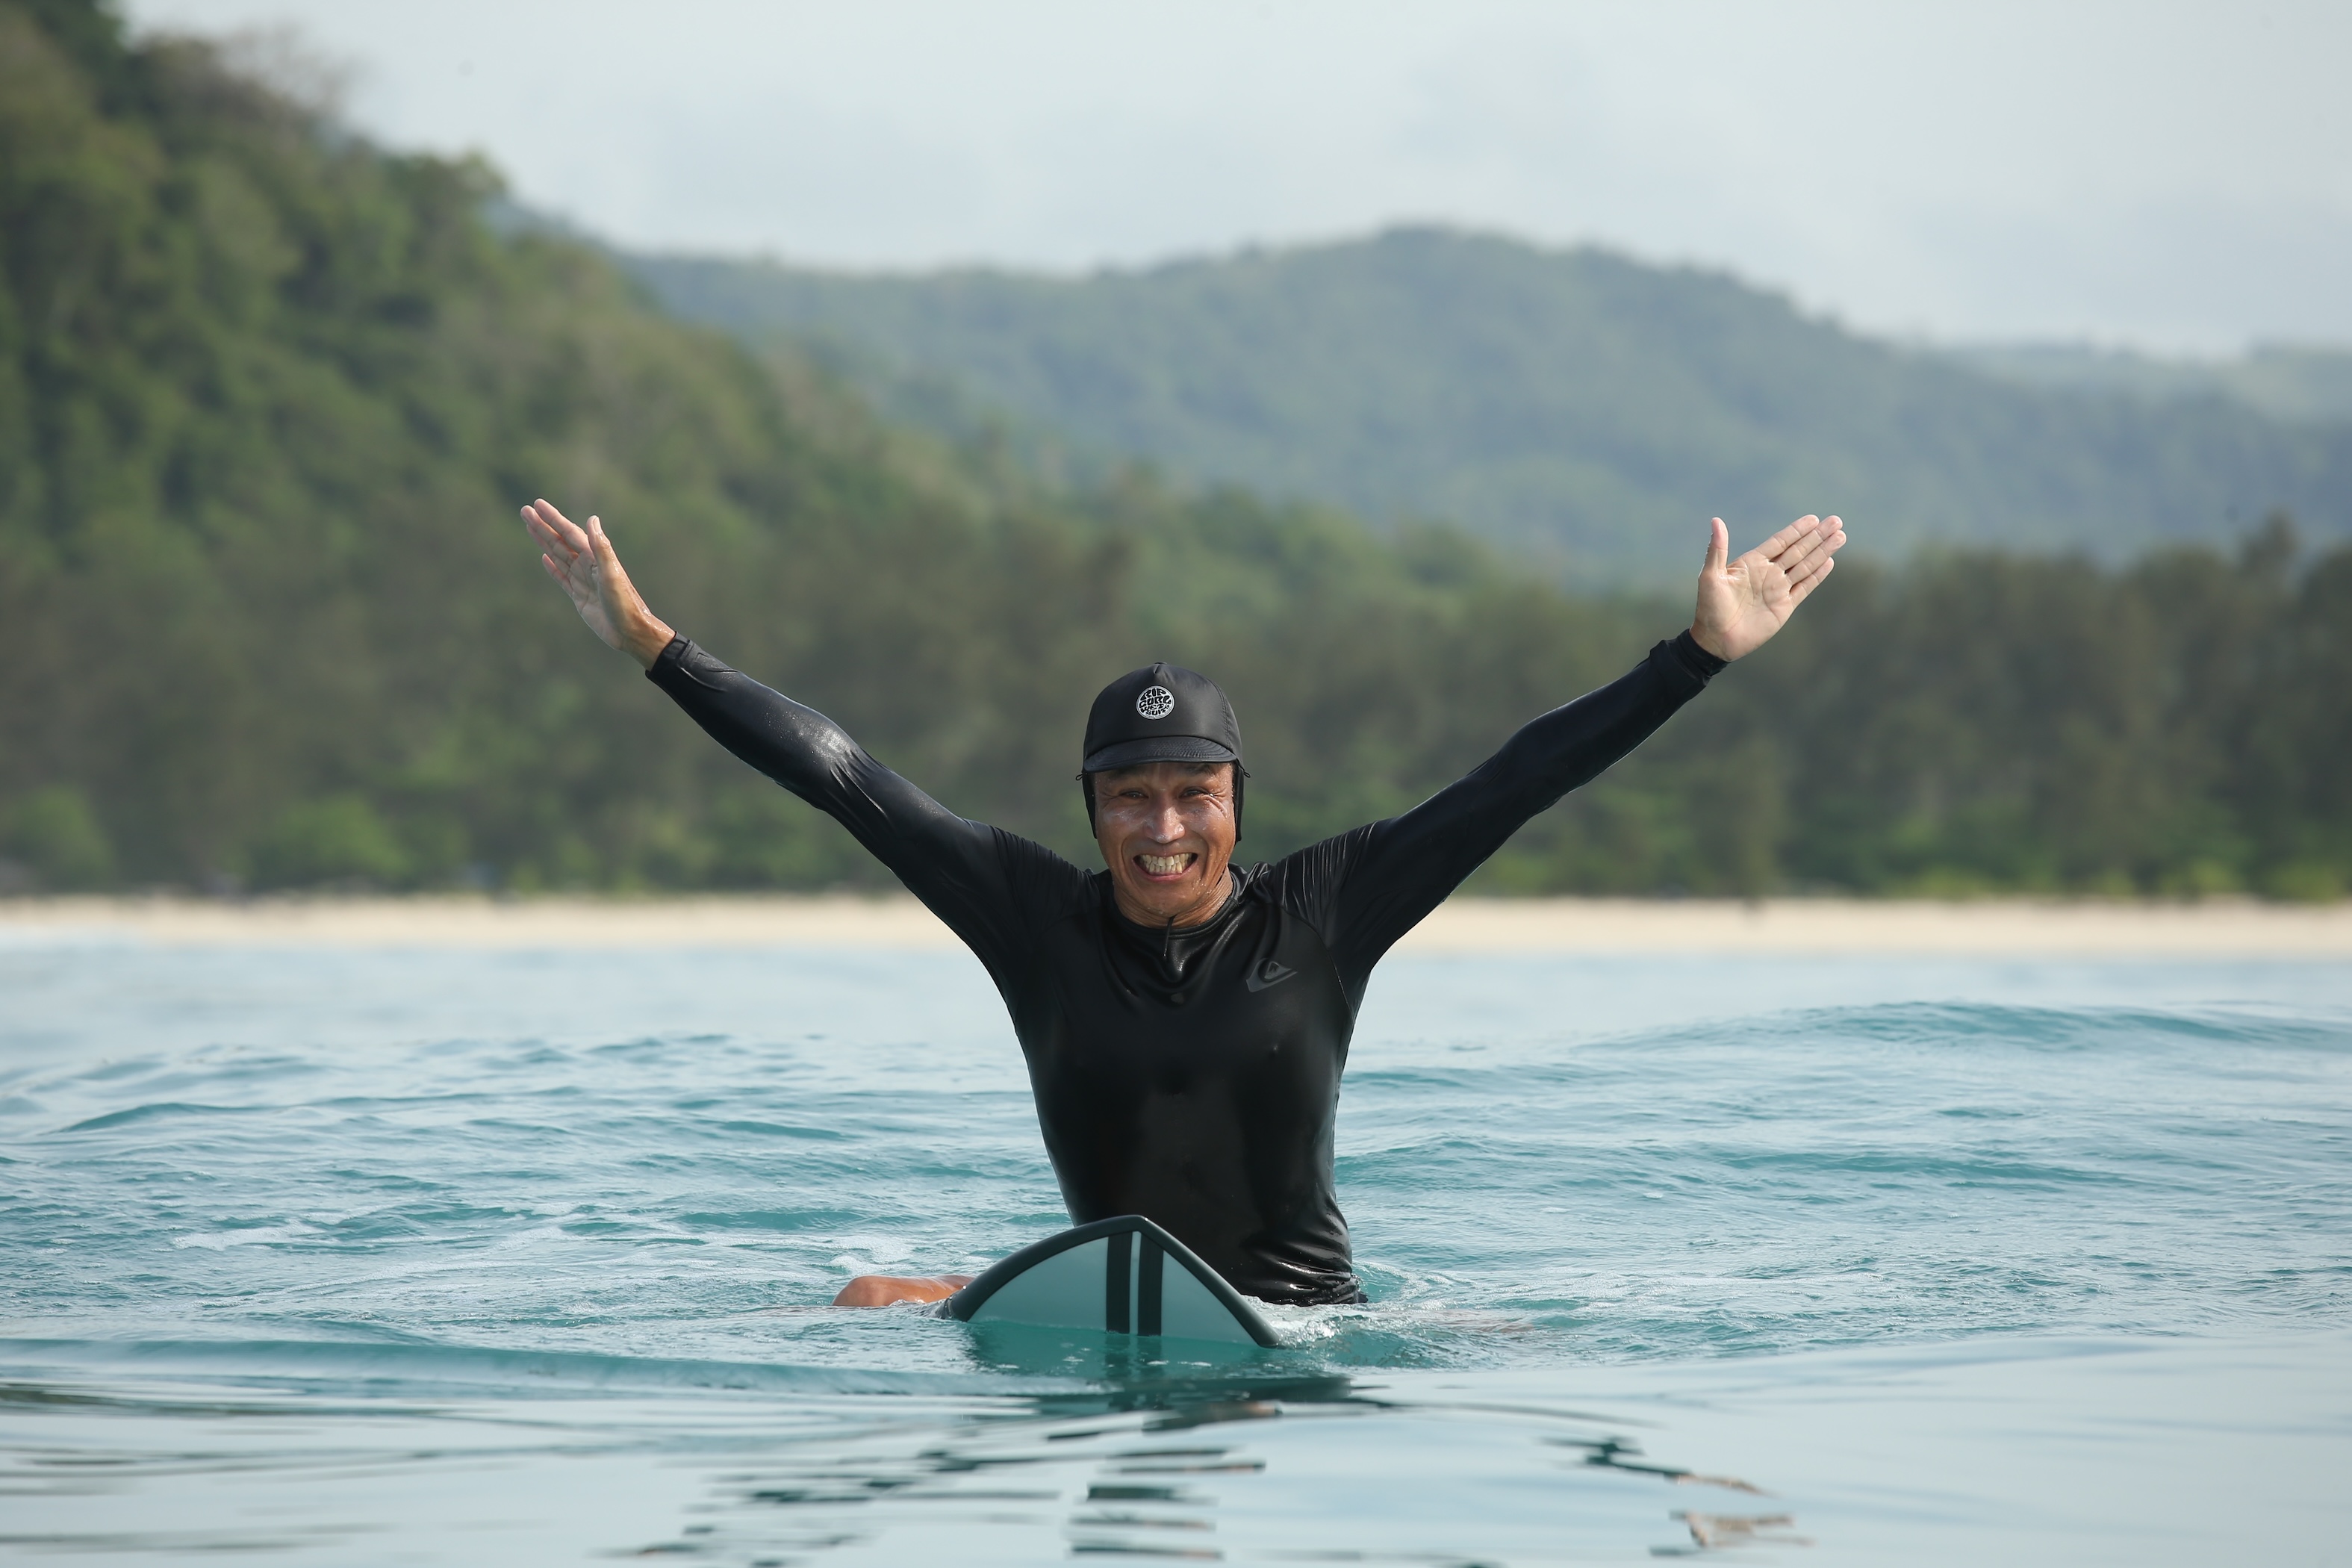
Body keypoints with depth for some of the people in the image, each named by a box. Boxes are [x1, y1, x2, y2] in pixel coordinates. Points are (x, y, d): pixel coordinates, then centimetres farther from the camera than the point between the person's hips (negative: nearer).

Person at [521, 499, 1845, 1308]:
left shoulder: (1322, 912, -2)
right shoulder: (1039, 919, 1)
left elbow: (1518, 782, -4)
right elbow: (844, 778, 1)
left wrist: (1704, 650, -7)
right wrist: (652, 644, 1)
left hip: (1309, 1323, -1)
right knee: (870, 1306, -16)